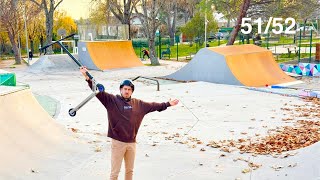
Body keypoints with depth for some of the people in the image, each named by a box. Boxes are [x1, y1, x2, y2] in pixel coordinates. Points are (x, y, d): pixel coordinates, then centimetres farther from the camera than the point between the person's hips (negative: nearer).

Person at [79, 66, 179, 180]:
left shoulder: (138, 104, 9)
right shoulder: (112, 100, -3)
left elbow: (153, 106, 19)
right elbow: (98, 91, -12)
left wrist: (167, 104, 22)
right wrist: (88, 78, -24)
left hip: (132, 143, 4)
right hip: (118, 142, -4)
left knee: (130, 170, 17)